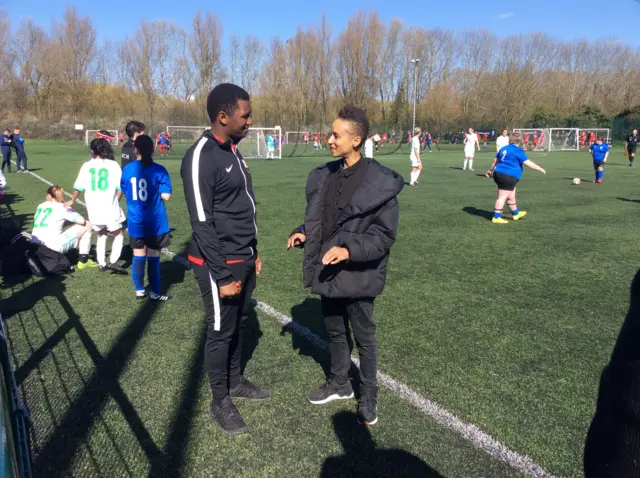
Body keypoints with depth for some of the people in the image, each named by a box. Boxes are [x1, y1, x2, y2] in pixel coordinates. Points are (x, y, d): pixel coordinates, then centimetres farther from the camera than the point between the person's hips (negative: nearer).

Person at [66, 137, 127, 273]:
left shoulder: (87, 166, 3)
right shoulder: (113, 165, -4)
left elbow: (78, 187, 8)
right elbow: (120, 187, -6)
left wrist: (73, 201, 26)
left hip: (93, 209, 3)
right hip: (110, 208, -3)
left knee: (101, 235, 24)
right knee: (118, 235, 12)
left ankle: (102, 263, 18)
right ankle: (113, 262, -6)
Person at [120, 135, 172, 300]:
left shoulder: (127, 169, 0)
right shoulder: (159, 170, -12)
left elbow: (124, 192, 11)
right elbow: (166, 196, -14)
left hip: (135, 221, 3)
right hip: (155, 222, -3)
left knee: (138, 255, 13)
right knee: (153, 256, 6)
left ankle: (139, 291, 22)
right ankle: (155, 293, 14)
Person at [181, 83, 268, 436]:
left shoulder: (232, 151, 10)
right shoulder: (201, 157, -19)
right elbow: (203, 225, -21)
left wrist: (253, 253, 17)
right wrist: (224, 275, -19)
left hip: (243, 260, 8)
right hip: (220, 265, -8)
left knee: (239, 324, 20)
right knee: (221, 332, 6)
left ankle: (235, 381, 39)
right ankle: (220, 401, 24)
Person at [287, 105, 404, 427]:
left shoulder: (379, 183, -18)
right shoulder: (325, 176, 2)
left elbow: (385, 235, -17)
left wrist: (350, 250, -28)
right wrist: (303, 233, -4)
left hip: (357, 275, -6)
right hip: (327, 271, 6)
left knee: (364, 336, 13)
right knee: (334, 331, 22)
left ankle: (368, 395, 35)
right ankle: (339, 383, 45)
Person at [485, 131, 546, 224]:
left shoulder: (504, 149, 14)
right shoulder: (518, 151, -9)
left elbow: (495, 161, 23)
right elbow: (528, 163, -11)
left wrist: (490, 170, 37)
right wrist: (540, 169, -2)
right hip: (508, 177, -9)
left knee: (511, 196, 21)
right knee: (502, 197, -7)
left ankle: (516, 213, 35)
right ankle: (496, 217, -7)